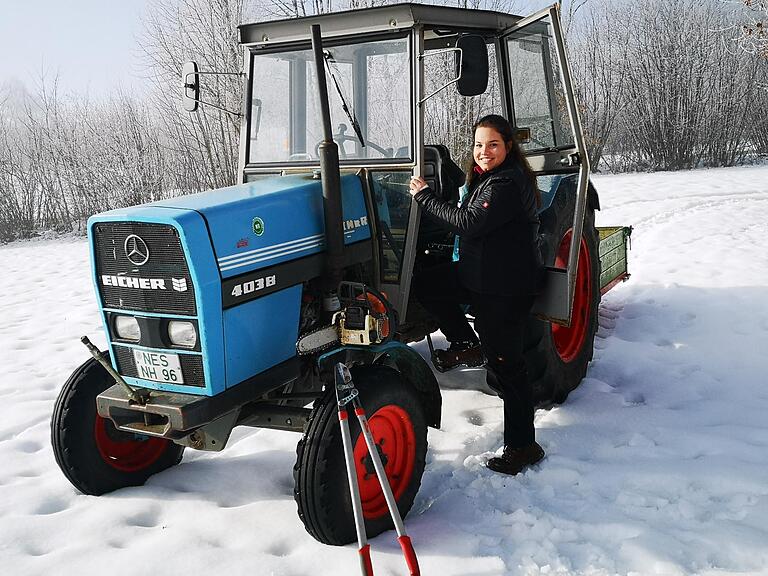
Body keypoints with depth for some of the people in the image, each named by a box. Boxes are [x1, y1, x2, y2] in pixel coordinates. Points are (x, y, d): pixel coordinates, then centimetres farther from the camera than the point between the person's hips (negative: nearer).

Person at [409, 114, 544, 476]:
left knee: (505, 363, -5)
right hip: (478, 274, 10)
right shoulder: (486, 178, 13)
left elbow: (469, 223, -26)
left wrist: (424, 196, -19)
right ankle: (467, 346, 18)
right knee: (426, 284, 10)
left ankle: (523, 445, 6)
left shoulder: (508, 184, -19)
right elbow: (470, 222, 22)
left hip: (506, 287, -10)